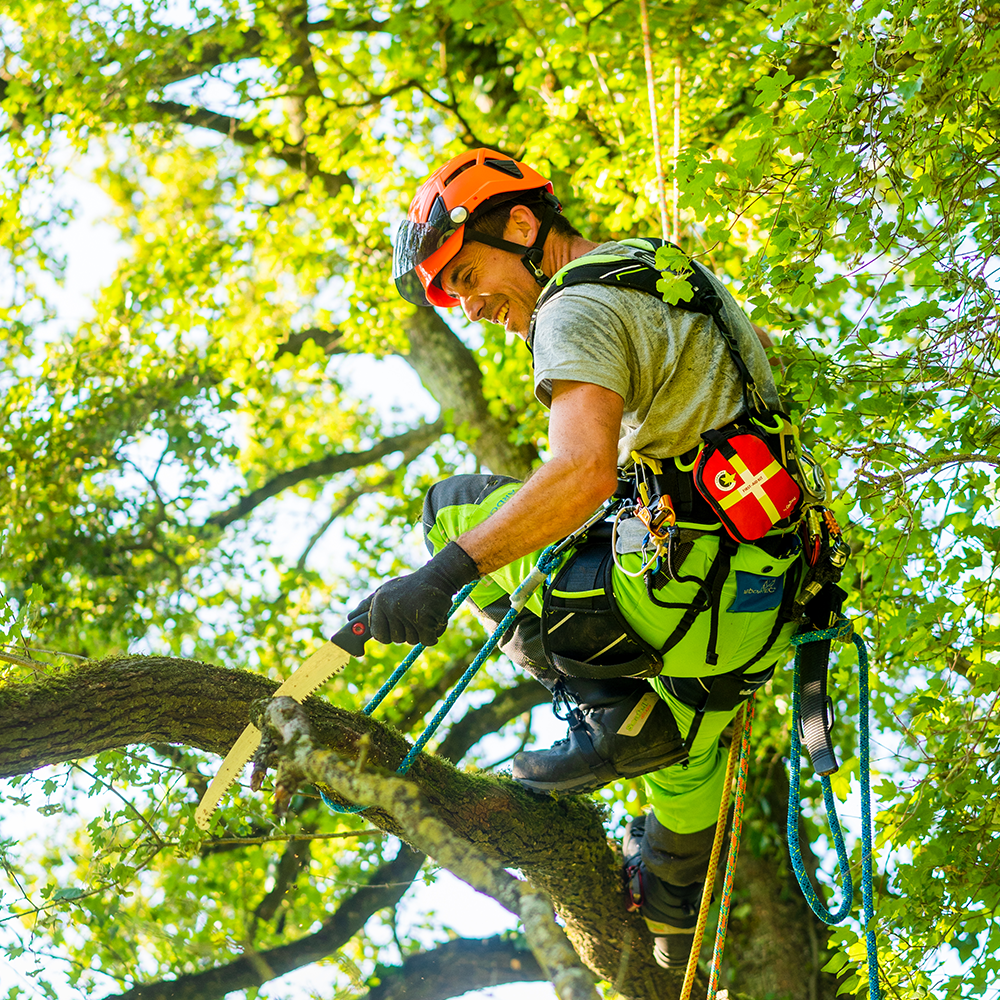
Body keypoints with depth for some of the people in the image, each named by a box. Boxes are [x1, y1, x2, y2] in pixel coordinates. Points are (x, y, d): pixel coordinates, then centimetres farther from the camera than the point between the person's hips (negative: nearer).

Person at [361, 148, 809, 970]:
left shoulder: (579, 311, -14)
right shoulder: (659, 272, 17)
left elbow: (584, 472, -31)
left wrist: (443, 575, -33)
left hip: (687, 593, -10)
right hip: (769, 601, 10)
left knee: (453, 511, 2)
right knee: (681, 745, 35)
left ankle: (606, 716, -2)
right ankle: (672, 921, 53)